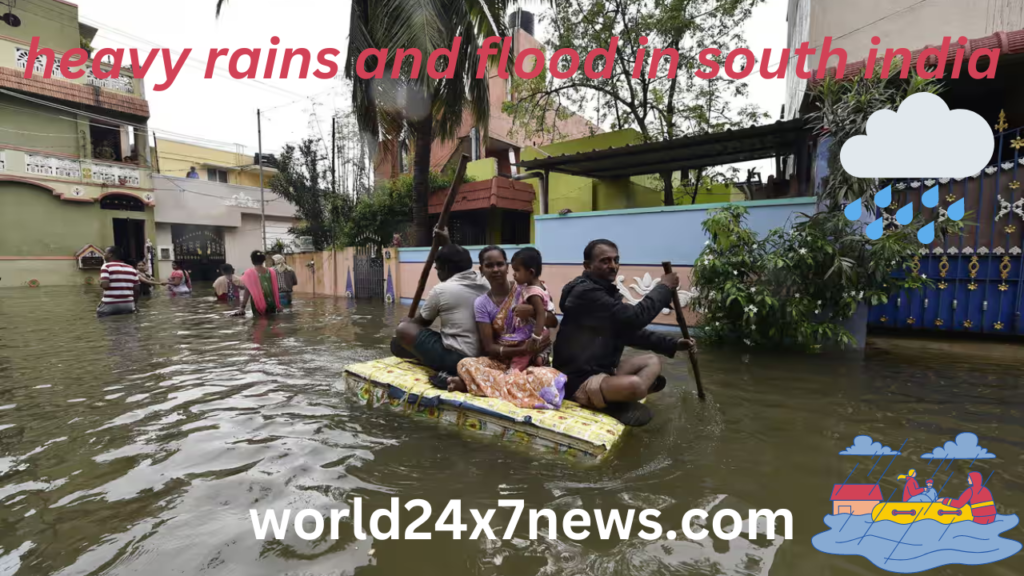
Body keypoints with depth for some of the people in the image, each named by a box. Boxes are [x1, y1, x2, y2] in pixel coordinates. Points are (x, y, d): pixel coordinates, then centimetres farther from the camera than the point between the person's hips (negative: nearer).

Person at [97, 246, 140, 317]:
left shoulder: (106, 267, -3)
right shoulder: (131, 269, 11)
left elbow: (105, 285, -16)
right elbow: (136, 289, 10)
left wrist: (100, 283, 7)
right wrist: (134, 303, 19)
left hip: (110, 305, -4)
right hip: (128, 304, 4)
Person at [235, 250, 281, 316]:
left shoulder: (249, 273, -4)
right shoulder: (272, 272, 6)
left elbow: (247, 291, -8)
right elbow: (276, 290, 8)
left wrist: (242, 307, -5)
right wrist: (277, 305, 15)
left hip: (258, 306, -3)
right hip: (272, 304, 3)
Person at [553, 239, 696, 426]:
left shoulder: (606, 291, 11)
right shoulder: (586, 292, -21)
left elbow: (631, 331, 16)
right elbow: (633, 318, -25)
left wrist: (671, 344, 6)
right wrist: (663, 287, -11)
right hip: (578, 379, -11)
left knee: (653, 361, 13)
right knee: (635, 385, -35)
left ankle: (616, 399, -7)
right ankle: (618, 403, -3)